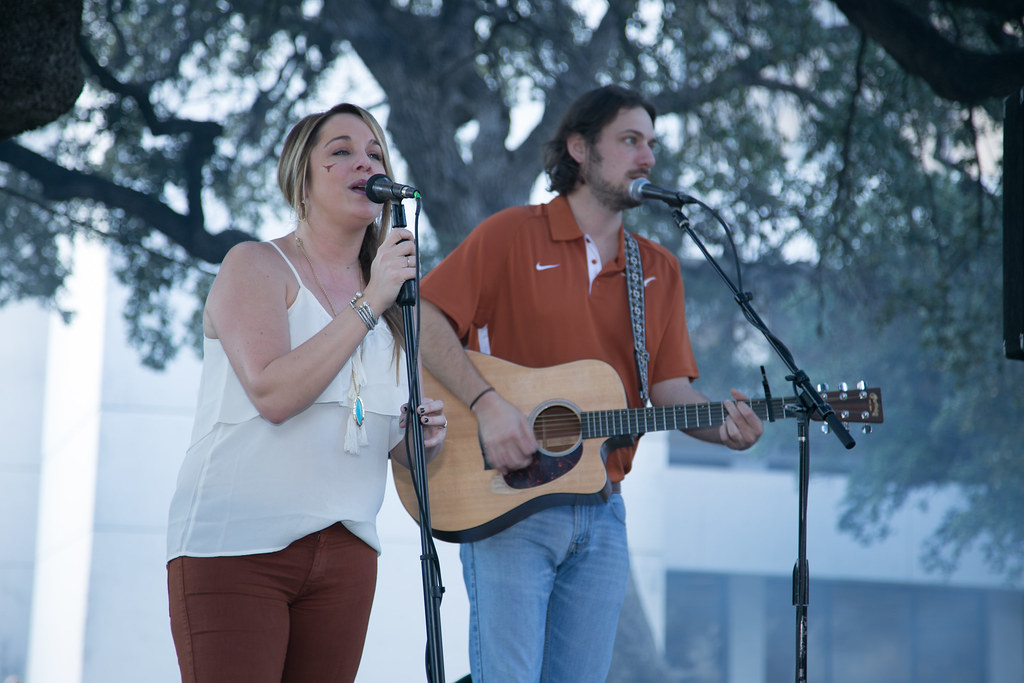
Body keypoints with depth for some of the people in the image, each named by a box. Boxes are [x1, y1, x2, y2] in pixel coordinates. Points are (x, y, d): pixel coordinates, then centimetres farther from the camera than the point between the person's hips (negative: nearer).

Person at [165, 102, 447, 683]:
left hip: (345, 549, 6)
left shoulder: (389, 292, 16)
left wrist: (422, 437, -2)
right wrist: (368, 305, -17)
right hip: (234, 545, -6)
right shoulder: (256, 265, -2)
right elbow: (272, 393, -19)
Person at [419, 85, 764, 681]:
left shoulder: (659, 270, 14)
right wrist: (486, 403, -21)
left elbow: (669, 387, 7)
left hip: (602, 513, 5)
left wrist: (721, 424, -14)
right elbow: (424, 319, -9)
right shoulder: (512, 235, -1)